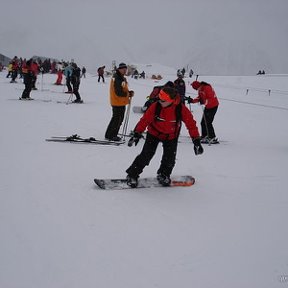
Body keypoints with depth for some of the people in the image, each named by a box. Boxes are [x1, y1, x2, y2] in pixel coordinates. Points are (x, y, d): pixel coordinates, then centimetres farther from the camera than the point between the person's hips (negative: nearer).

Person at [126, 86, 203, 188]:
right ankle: (132, 175, 3)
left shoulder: (181, 109, -26)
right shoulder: (155, 106, -27)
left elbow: (191, 124, -20)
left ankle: (163, 175, 25)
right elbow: (145, 119, -21)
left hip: (171, 136, 1)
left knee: (170, 158, -5)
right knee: (146, 155, -11)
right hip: (154, 133, -1)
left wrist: (196, 141, -22)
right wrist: (137, 133, -28)